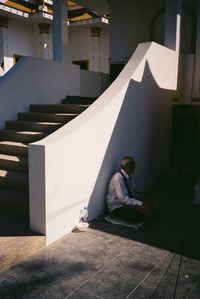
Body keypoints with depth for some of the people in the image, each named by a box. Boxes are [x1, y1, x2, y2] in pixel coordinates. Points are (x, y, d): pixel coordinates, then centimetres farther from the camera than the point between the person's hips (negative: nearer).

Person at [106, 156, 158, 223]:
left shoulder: (129, 175, 0)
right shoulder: (118, 178, -26)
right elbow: (124, 199, -27)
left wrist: (142, 197, -5)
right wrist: (142, 203, -26)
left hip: (127, 201, 8)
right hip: (117, 207, -8)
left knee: (153, 203, -2)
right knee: (145, 210, -25)